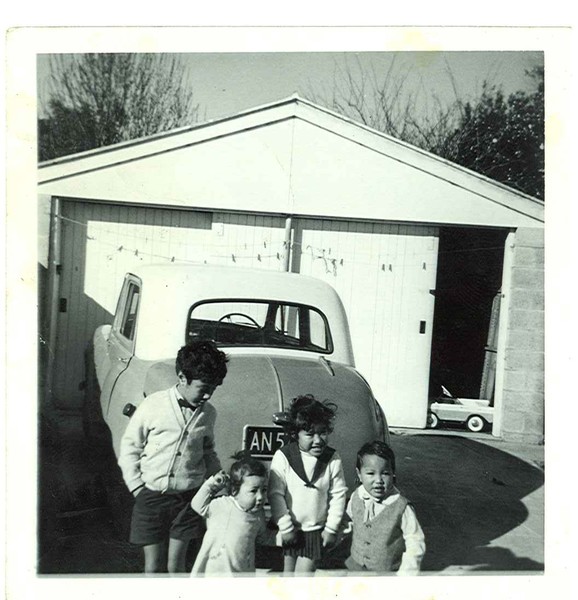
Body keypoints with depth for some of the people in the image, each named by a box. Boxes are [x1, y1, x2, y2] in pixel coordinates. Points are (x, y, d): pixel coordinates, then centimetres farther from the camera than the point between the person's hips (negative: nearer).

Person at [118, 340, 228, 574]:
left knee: (175, 566, 6)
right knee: (153, 567, 5)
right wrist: (137, 487, -3)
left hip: (187, 498, 2)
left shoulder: (208, 414, 1)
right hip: (151, 496, -2)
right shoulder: (154, 405, -9)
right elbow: (129, 446, 1)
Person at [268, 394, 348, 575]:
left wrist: (331, 528, -1)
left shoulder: (332, 459, -8)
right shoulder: (283, 457, -14)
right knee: (287, 572, 9)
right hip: (289, 529, 0)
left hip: (316, 531, 1)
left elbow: (338, 494, -1)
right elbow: (275, 494, -11)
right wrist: (285, 527, -11)